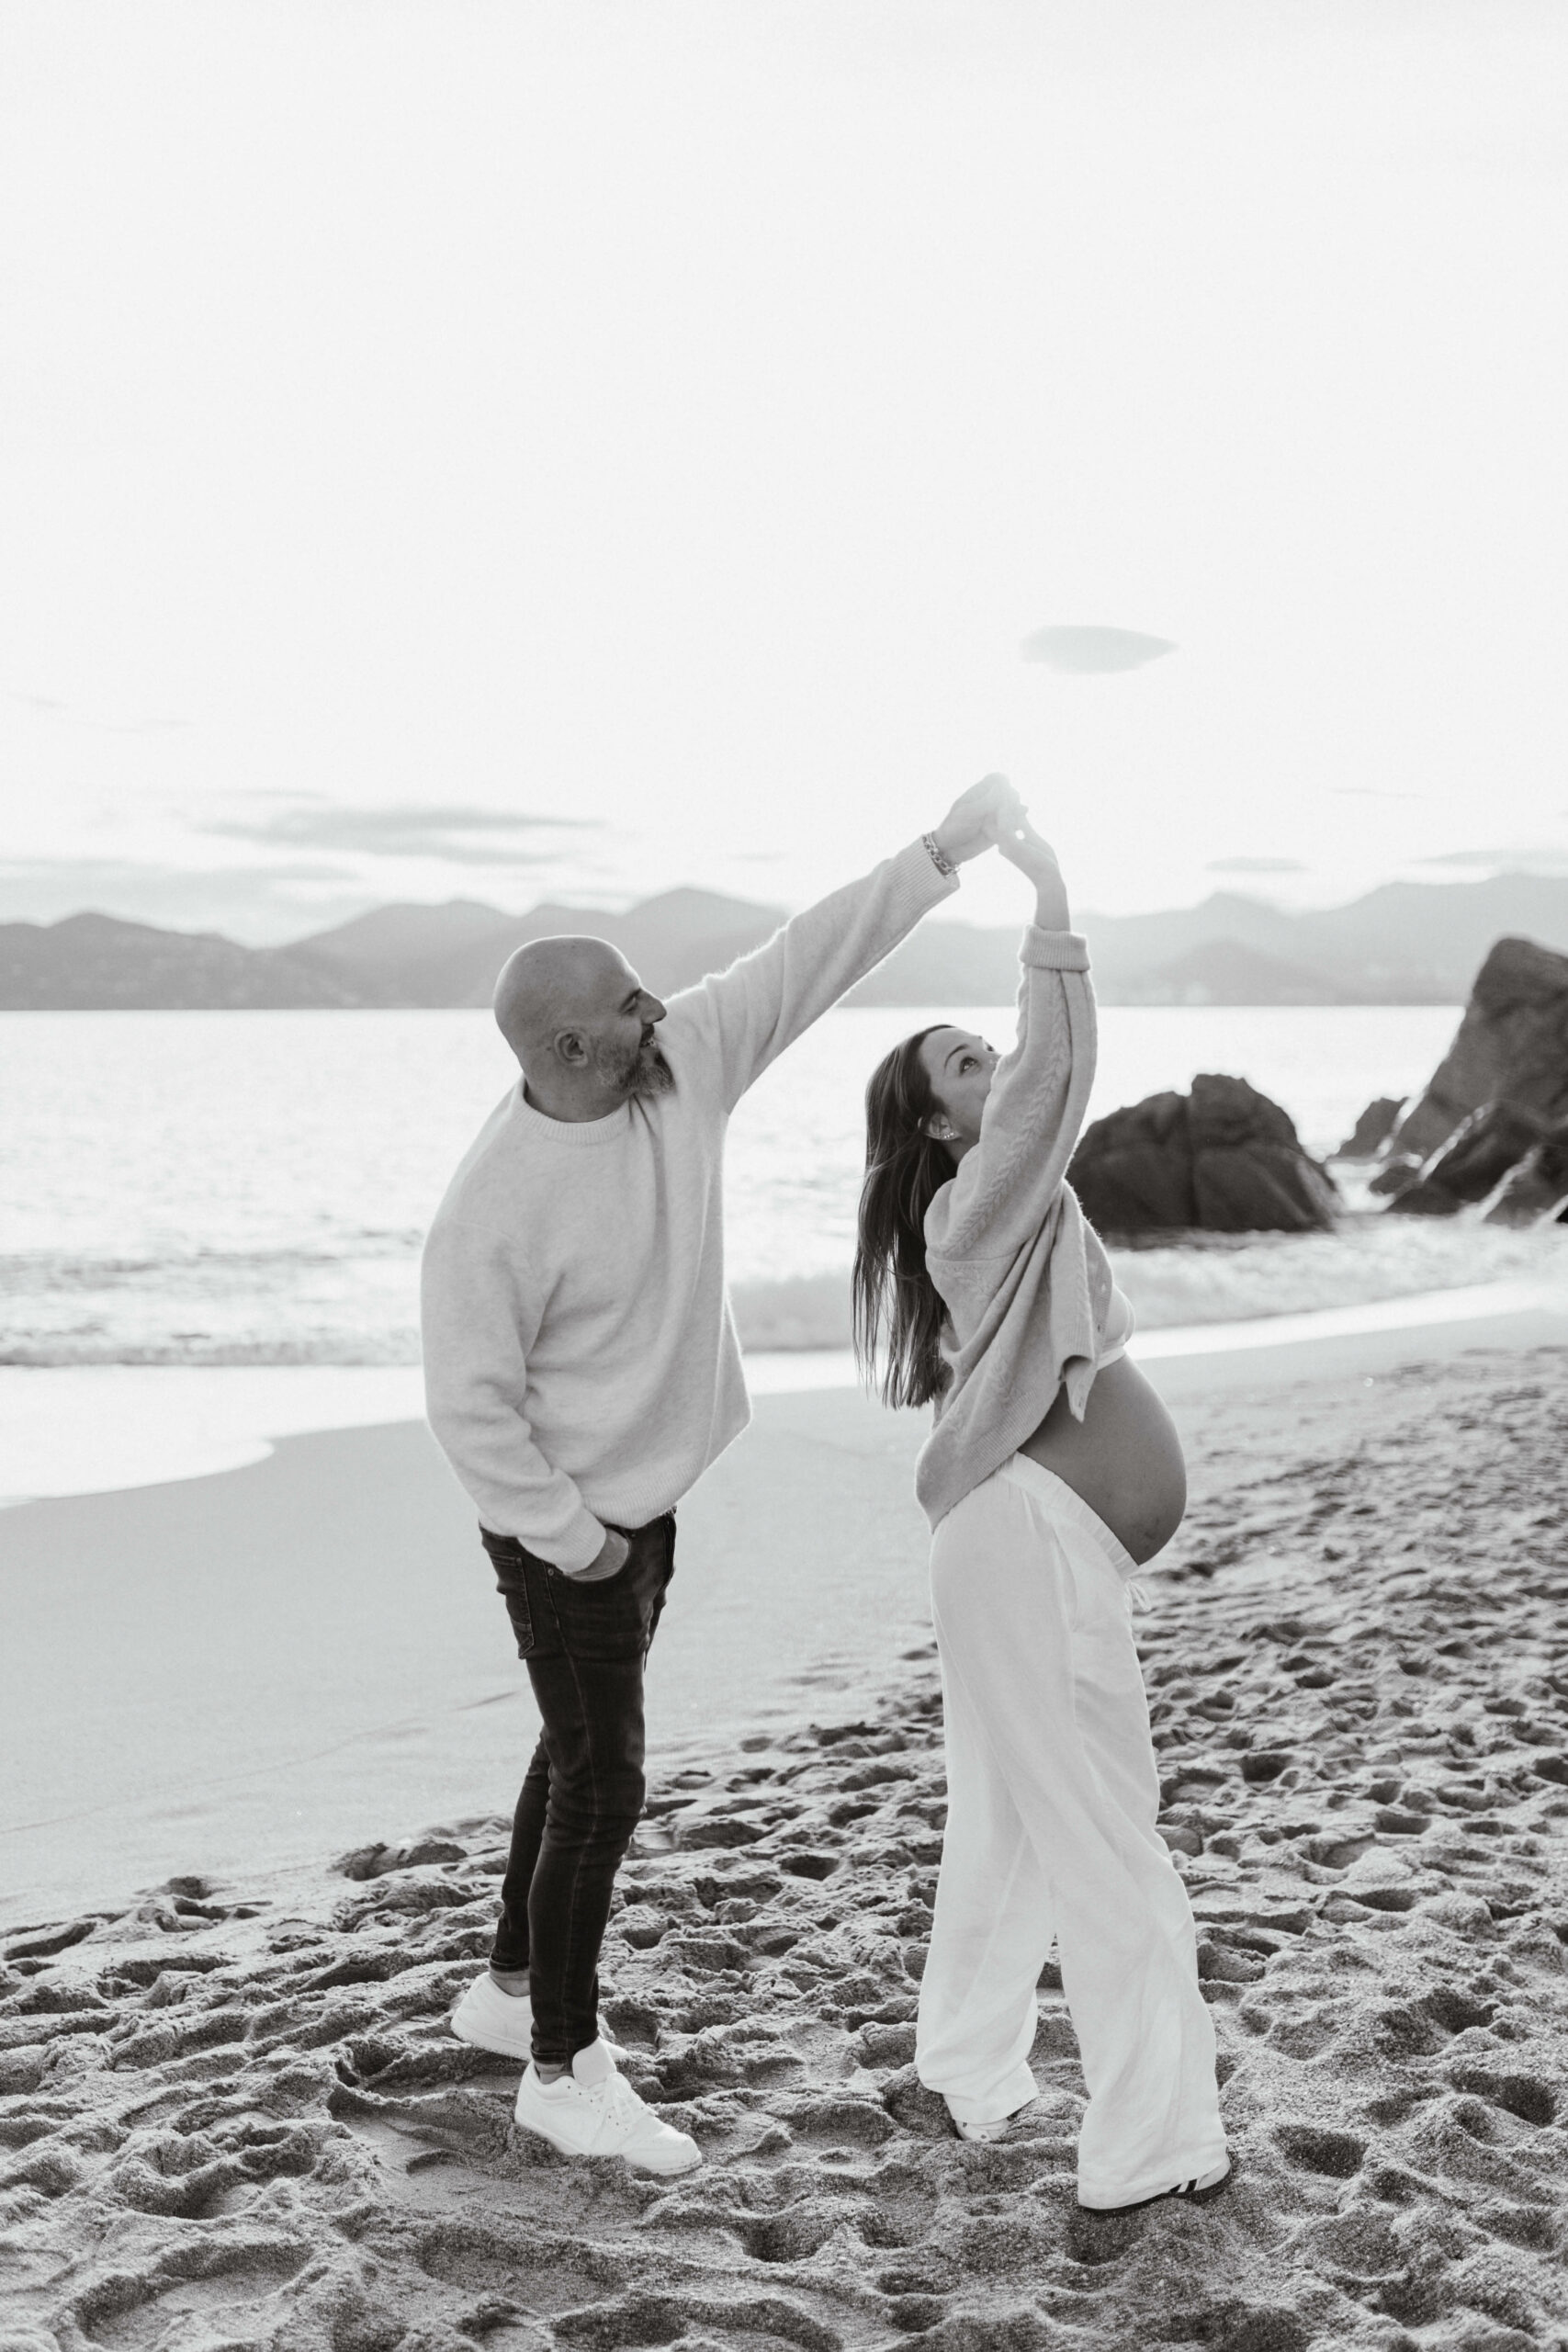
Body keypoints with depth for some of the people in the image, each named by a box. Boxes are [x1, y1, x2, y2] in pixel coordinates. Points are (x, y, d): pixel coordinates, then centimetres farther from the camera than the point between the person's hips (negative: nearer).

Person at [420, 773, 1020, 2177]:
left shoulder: (683, 1064, -10)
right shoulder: (497, 1208, -27)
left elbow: (804, 965, -5)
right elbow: (471, 1407, -22)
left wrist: (941, 855, -8)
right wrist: (574, 1543, -17)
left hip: (647, 1504, 8)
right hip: (560, 1525, -8)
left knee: (585, 1751, 20)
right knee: (602, 1780, -1)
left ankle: (514, 1992, 38)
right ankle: (564, 2070, 16)